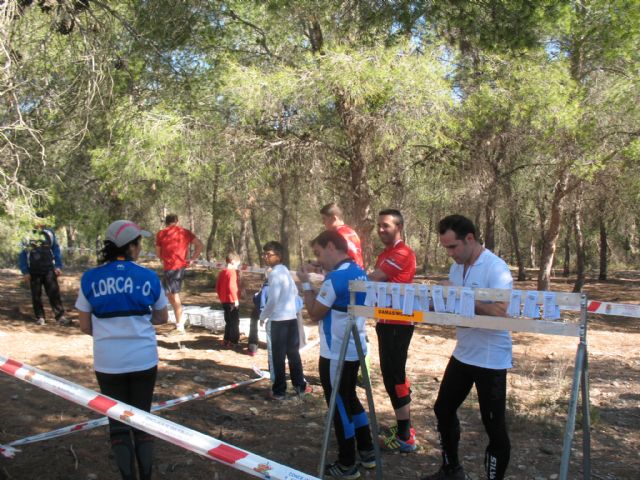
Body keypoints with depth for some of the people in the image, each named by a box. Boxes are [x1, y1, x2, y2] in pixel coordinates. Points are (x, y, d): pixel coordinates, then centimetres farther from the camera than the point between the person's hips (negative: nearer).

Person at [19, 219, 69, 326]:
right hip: (34, 272, 0)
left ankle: (60, 316, -4)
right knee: (36, 295, 7)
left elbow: (56, 250, 6)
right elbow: (22, 256, 1)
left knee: (54, 293, -4)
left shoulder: (49, 234, -2)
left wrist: (58, 267, -1)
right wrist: (25, 272, -6)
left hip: (49, 270, 0)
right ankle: (39, 317, 18)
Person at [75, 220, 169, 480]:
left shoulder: (90, 278, -3)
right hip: (144, 360, 0)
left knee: (118, 422, 13)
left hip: (108, 363, 0)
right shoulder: (148, 277, -5)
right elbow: (162, 318, 8)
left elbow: (85, 327, 3)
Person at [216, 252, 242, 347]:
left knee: (228, 321, 18)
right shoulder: (233, 272, -15)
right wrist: (236, 299, -19)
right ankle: (233, 341, 2)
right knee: (235, 322, 0)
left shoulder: (222, 272, 11)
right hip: (232, 301, -8)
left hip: (224, 301, 8)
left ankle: (226, 339, 23)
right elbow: (232, 286, -24)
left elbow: (217, 286, 13)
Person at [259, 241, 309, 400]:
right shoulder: (286, 271, 11)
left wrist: (263, 316, -5)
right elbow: (295, 292, 19)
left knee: (278, 357, 1)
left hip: (278, 320, -8)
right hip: (292, 317, 8)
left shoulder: (274, 273, -14)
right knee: (293, 353, 15)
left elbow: (272, 299, -17)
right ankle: (300, 386, 21)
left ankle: (279, 391, 7)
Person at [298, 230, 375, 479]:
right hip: (354, 349, 9)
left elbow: (315, 313, -13)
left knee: (339, 406, 4)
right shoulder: (360, 273, 6)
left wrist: (306, 284, -5)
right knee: (350, 399, 22)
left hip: (335, 354, -9)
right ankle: (367, 452, 32)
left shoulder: (336, 276, -22)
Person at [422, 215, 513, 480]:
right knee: (443, 410, 19)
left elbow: (501, 312, -27)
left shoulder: (496, 268, -20)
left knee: (494, 425, 4)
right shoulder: (457, 266, 5)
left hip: (491, 359, -8)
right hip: (462, 354, 9)